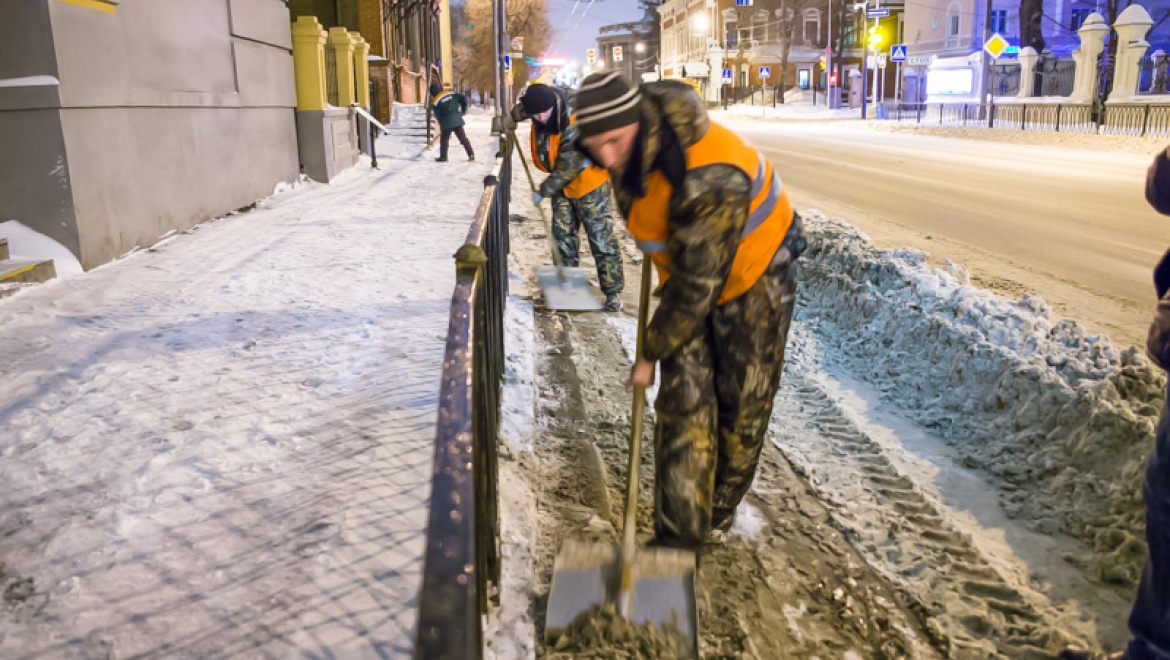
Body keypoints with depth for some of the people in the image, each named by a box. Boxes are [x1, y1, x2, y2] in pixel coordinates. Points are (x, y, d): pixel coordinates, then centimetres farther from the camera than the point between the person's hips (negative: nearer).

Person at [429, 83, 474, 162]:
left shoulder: (436, 101, -5)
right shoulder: (451, 94, 6)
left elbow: (437, 116, -3)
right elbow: (463, 98, 5)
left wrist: (442, 124, 15)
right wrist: (463, 110, 16)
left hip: (447, 123, -4)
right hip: (457, 120, 4)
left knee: (444, 139, 11)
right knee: (463, 138, 9)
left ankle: (443, 157, 11)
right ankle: (471, 154, 7)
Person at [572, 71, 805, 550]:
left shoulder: (709, 182, -40)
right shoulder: (629, 147, -15)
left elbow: (696, 287, -32)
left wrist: (650, 354, -21)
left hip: (754, 273, -6)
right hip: (684, 270, 6)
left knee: (743, 401, 5)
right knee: (683, 400, -3)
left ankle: (722, 505, 30)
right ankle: (679, 533, 2)